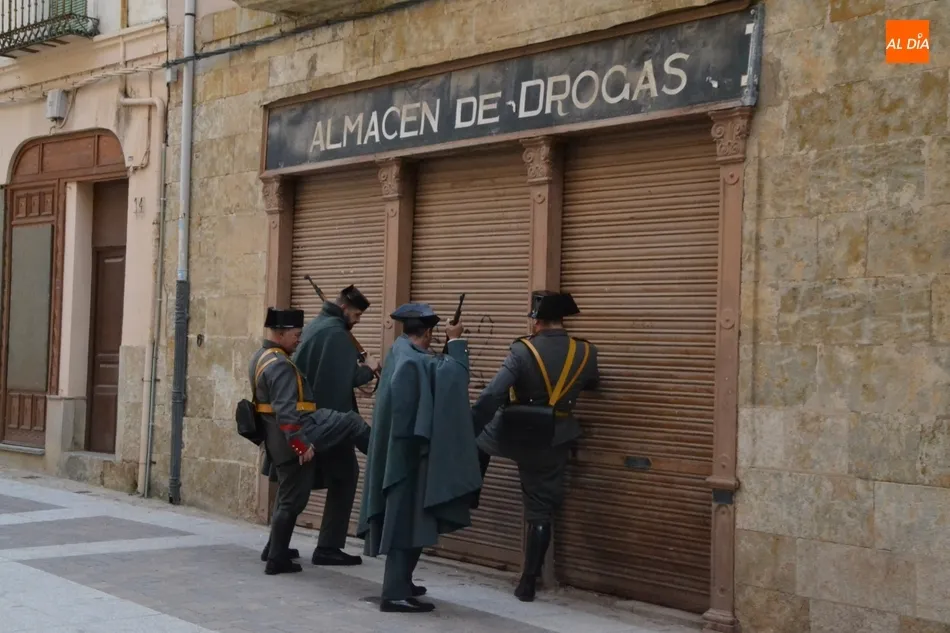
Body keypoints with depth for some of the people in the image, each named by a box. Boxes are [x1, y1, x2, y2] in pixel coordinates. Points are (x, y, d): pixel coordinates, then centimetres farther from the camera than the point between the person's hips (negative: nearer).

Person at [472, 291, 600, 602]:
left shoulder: (523, 351, -13)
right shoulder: (586, 352, -2)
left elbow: (492, 396, -18)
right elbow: (593, 382, 22)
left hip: (511, 435, -2)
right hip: (551, 442, 2)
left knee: (478, 436, 31)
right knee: (541, 512, 9)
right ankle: (528, 583, 11)